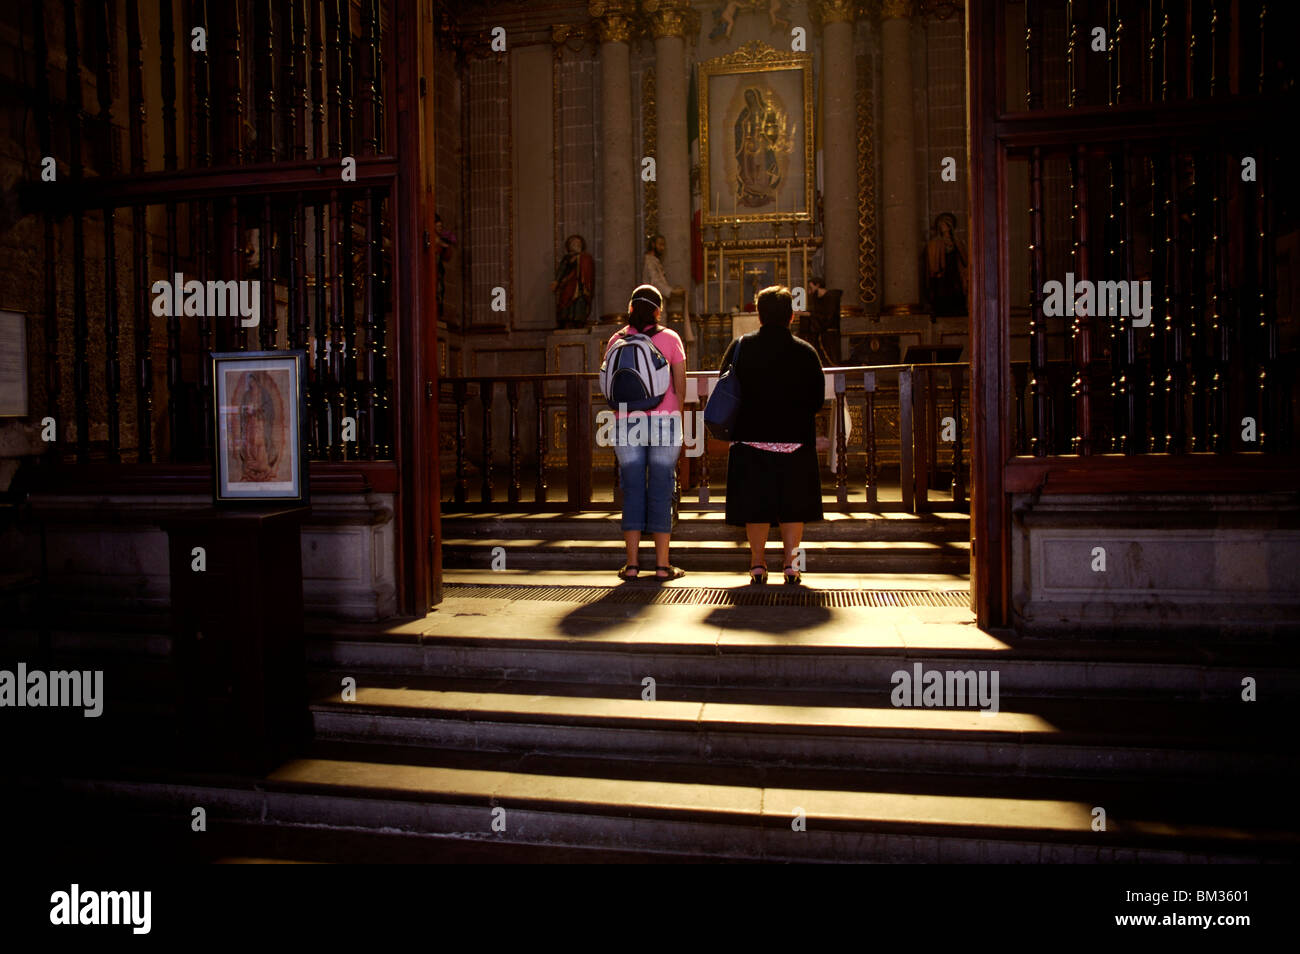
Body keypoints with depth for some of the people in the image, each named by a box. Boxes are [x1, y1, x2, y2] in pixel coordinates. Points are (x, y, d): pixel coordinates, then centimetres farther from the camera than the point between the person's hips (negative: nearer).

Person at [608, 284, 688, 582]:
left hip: (627, 421, 1)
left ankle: (632, 563, 5)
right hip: (664, 420, -1)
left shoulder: (616, 340, 5)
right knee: (661, 491, 2)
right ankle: (662, 564, 5)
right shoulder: (670, 339, 1)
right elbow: (681, 387, 2)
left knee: (633, 492, 5)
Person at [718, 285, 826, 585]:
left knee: (755, 504, 8)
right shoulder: (806, 352, -3)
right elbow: (818, 400, 2)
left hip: (751, 438, 1)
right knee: (793, 504, 9)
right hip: (796, 440, 0)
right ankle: (790, 563, 8)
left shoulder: (740, 347, -1)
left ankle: (757, 563, 10)